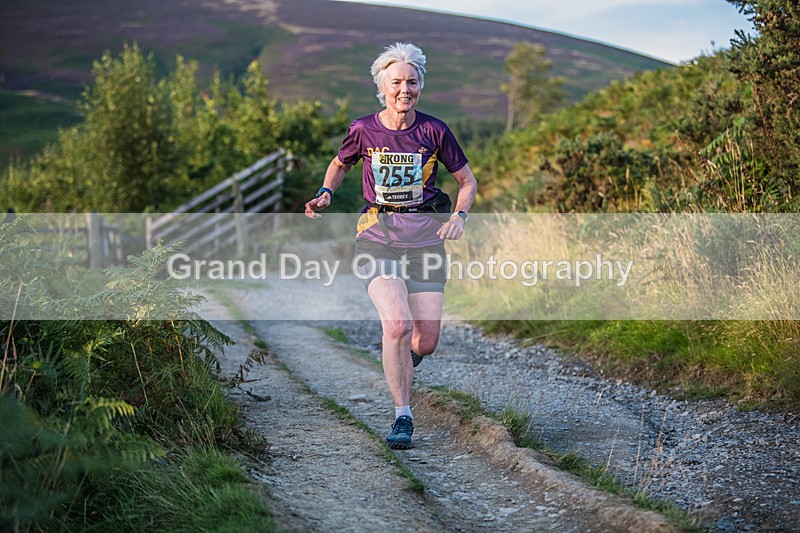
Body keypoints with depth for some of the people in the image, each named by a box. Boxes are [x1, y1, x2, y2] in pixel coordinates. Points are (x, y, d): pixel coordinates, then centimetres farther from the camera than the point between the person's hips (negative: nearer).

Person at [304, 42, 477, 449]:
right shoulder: (364, 130, -2)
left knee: (425, 343, -3)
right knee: (398, 324, -22)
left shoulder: (434, 131, -3)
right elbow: (340, 165, 19)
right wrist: (325, 195, 0)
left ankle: (396, 354, 36)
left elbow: (468, 181, 9)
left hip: (425, 238, 1)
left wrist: (459, 216, -9)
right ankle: (402, 417, -6)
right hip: (378, 236, -1)